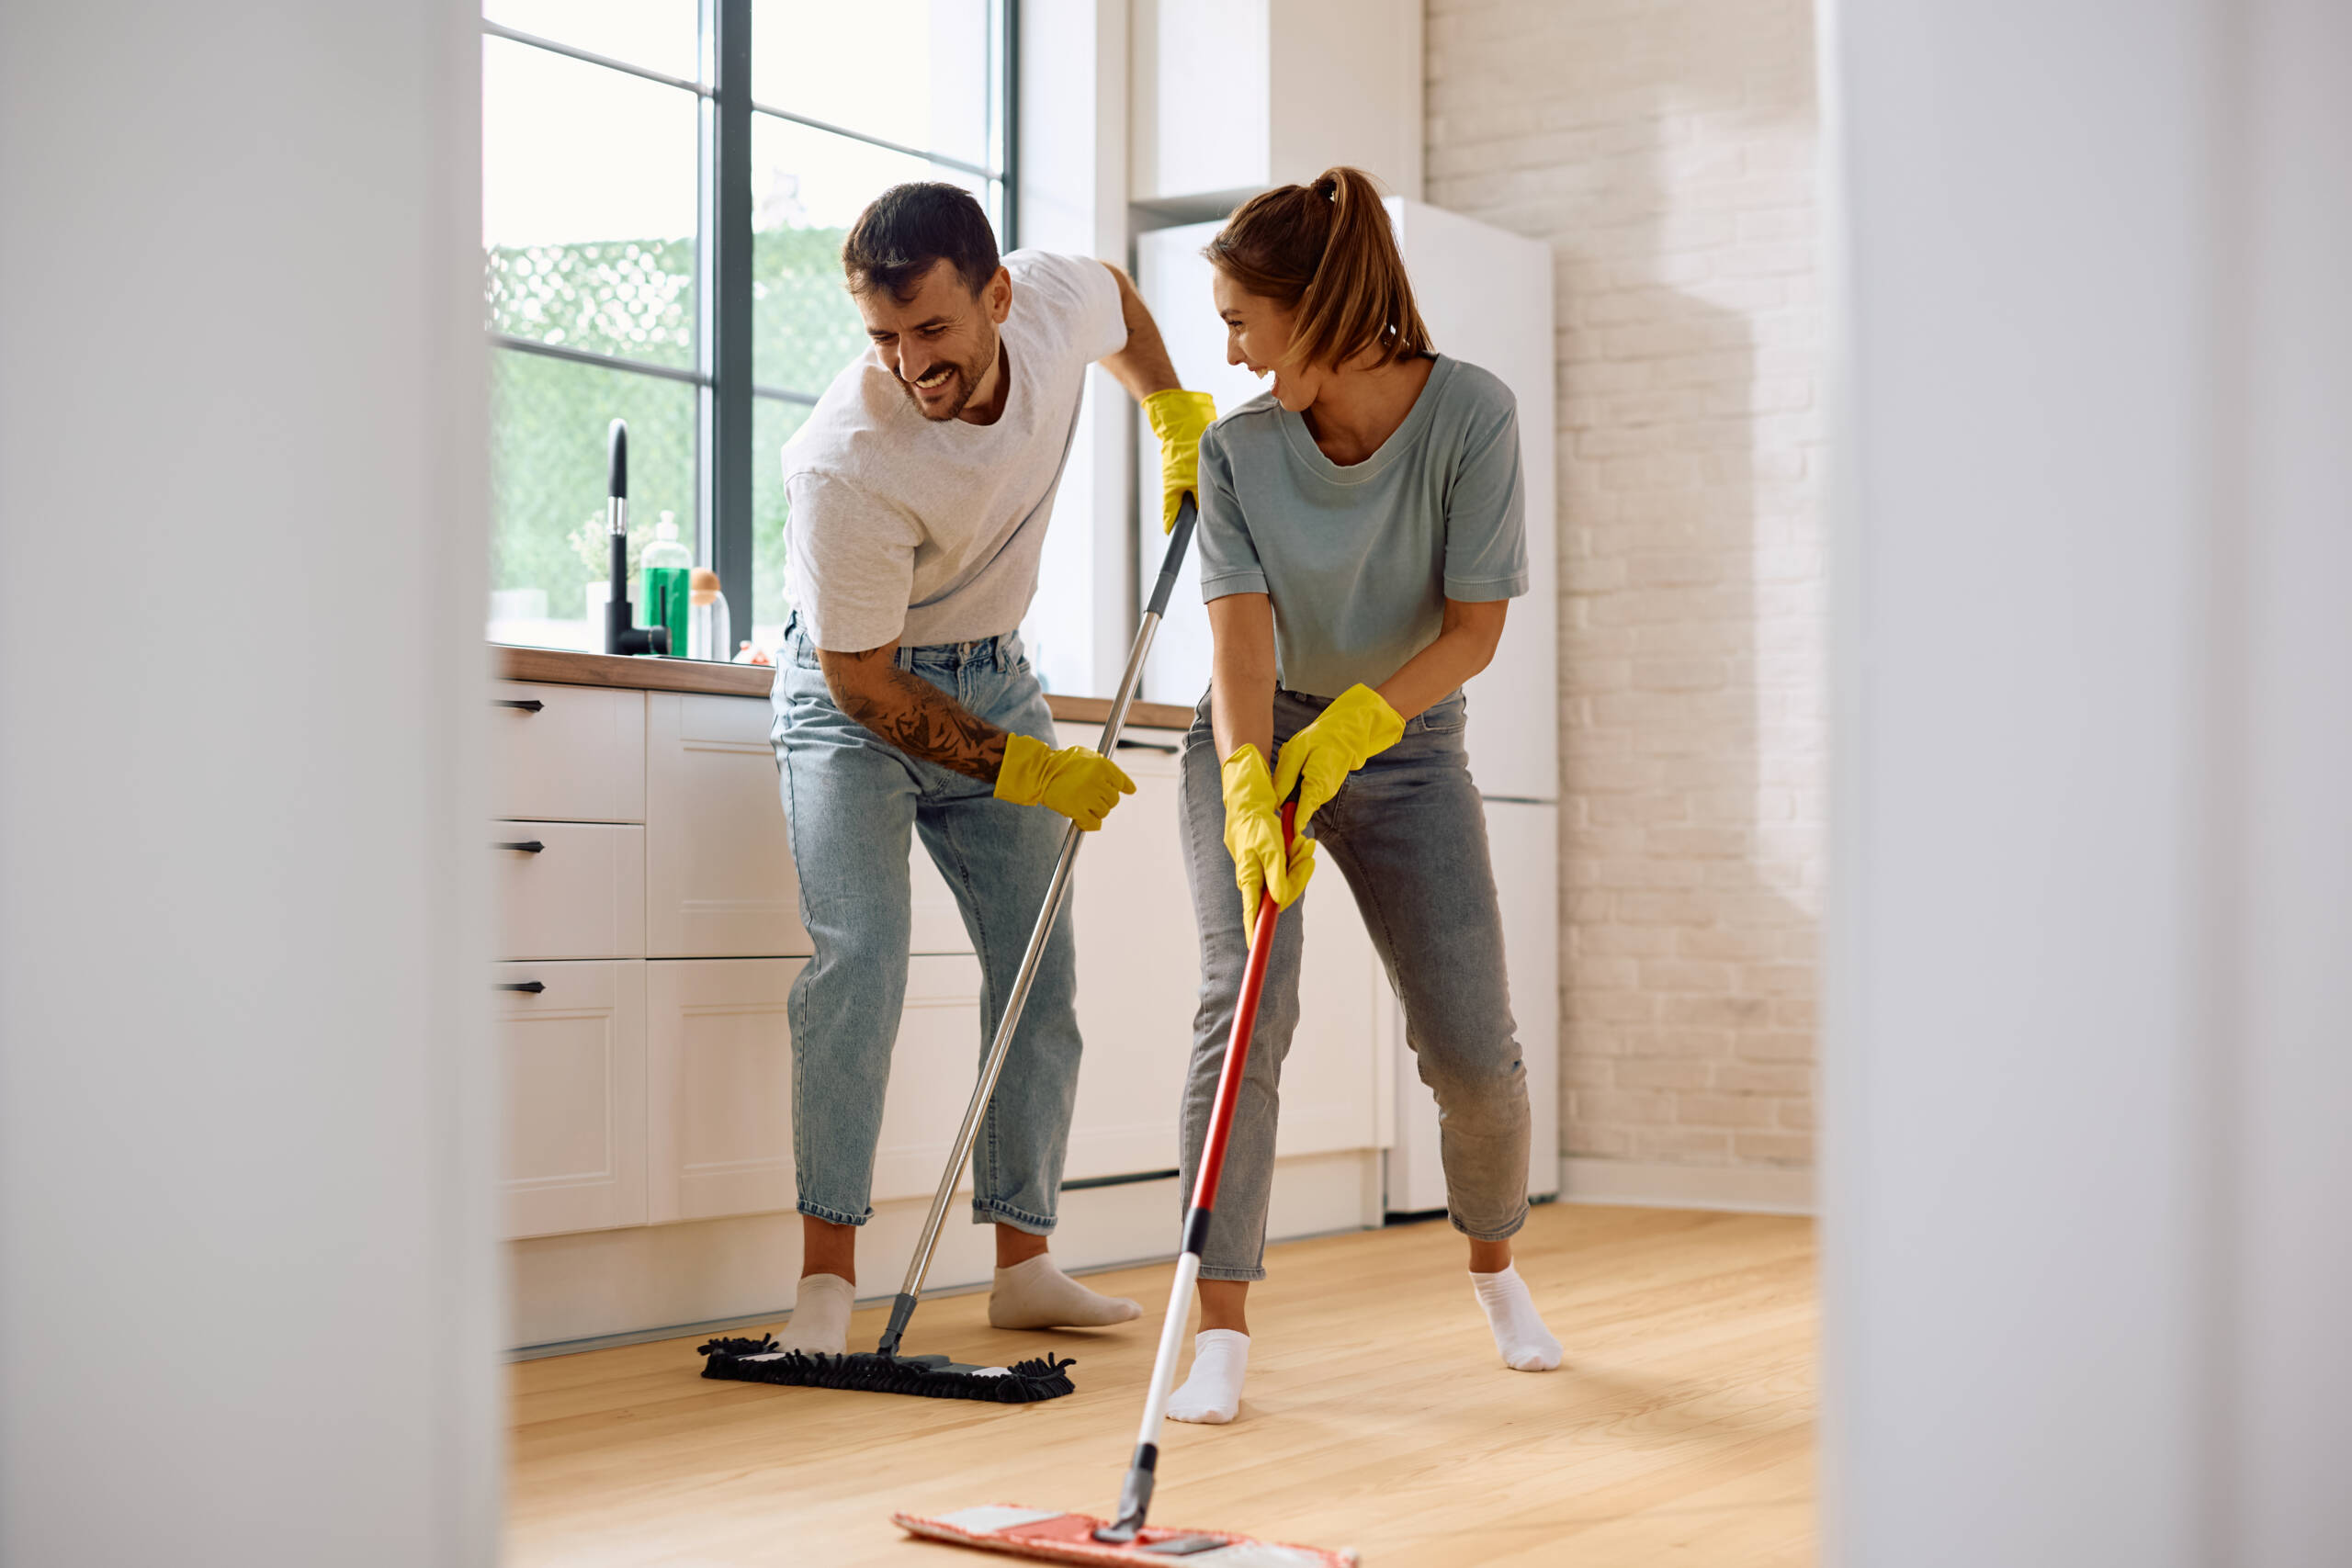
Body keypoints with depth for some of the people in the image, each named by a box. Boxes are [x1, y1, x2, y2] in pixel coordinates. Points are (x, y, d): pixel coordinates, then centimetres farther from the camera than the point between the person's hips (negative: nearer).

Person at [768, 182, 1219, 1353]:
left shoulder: (1056, 300, -19)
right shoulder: (845, 463, -34)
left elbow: (1118, 300, 11)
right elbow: (861, 682, -24)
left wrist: (1176, 415, 0)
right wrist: (1026, 769, -25)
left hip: (992, 675, 6)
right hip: (854, 693, -5)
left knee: (1040, 966, 3)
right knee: (860, 954, -21)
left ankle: (1023, 1263, 11)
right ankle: (827, 1274, -14)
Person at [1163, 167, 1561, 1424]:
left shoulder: (1470, 414, -18)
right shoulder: (1238, 447, -13)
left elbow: (1475, 628, -18)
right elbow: (1241, 637, -21)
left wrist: (1351, 725, -32)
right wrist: (1249, 790, -38)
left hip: (1403, 743, 0)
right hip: (1258, 741, 0)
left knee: (1472, 1046, -3)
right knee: (1244, 1004, -18)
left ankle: (1493, 1264, 28)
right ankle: (1222, 1330, -14)